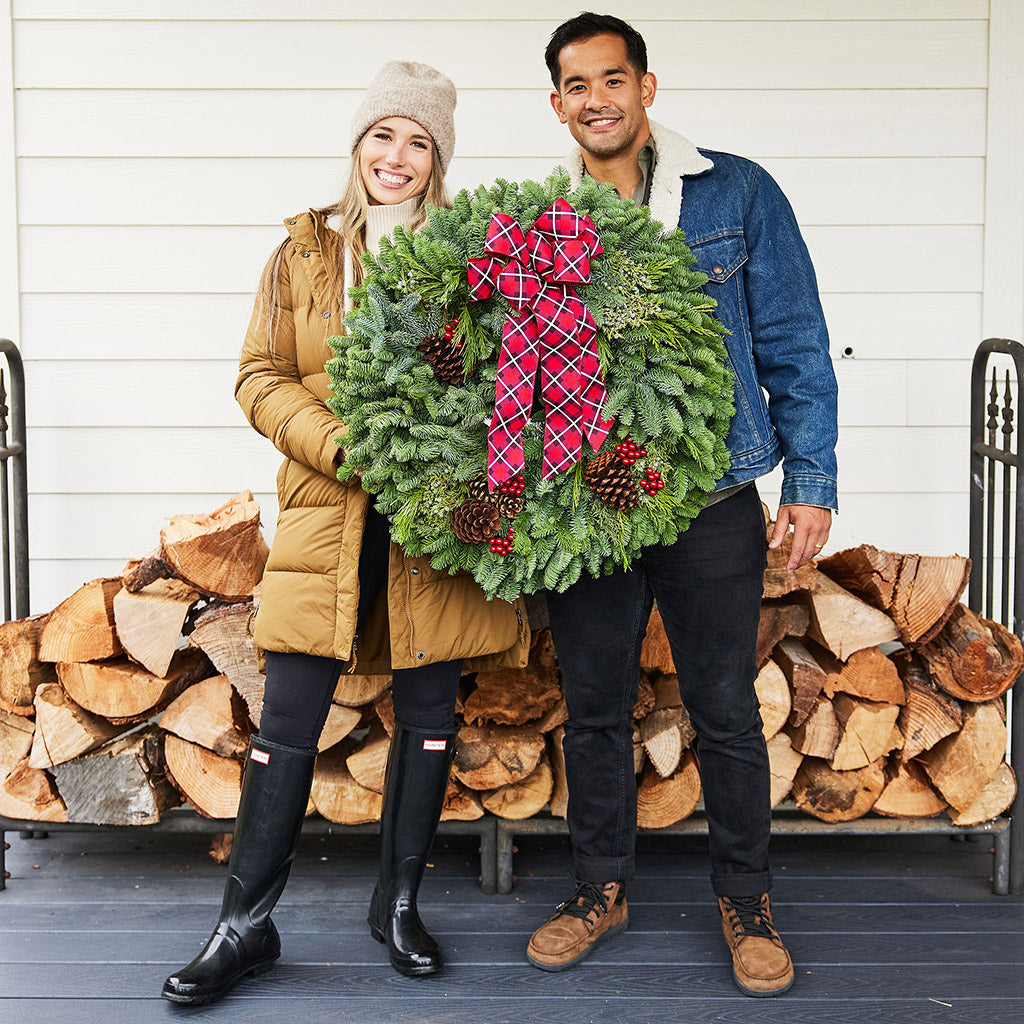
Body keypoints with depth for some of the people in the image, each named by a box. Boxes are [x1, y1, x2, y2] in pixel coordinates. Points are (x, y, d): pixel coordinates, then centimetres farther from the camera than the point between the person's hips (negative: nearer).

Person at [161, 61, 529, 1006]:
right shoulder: (305, 252, 9)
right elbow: (260, 377, 6)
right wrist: (342, 443, -10)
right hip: (330, 513, 0)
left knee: (429, 715, 8)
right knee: (288, 724, 0)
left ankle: (399, 903, 26)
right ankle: (246, 926, 14)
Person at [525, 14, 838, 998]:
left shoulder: (737, 194, -1)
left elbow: (792, 345, 0)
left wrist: (810, 481, -4)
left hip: (711, 503, -2)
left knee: (725, 709, 7)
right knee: (593, 707, 13)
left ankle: (745, 898, 27)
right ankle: (601, 887, 31)